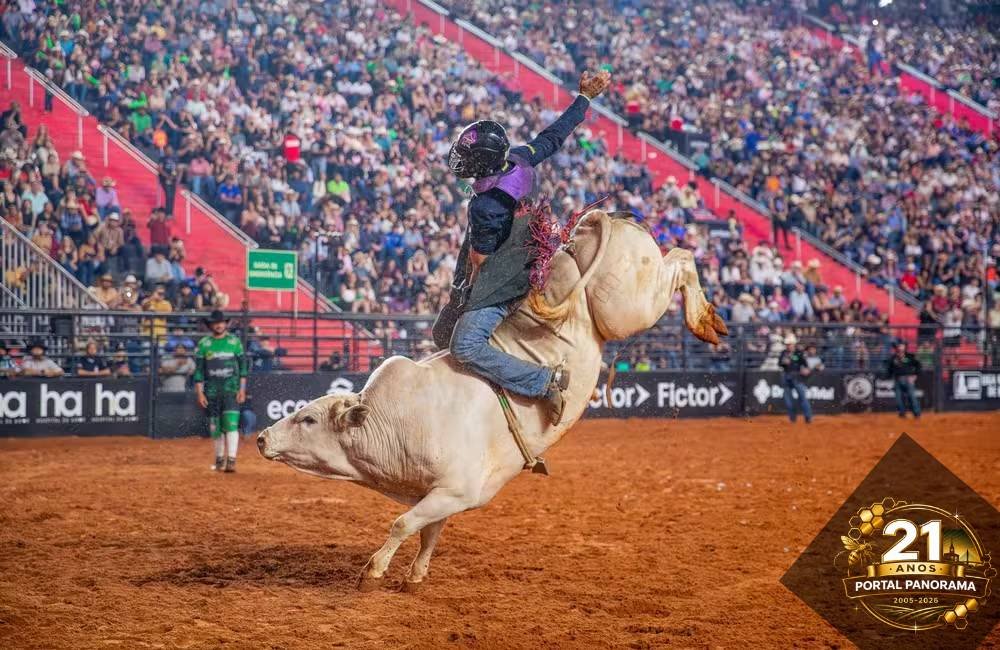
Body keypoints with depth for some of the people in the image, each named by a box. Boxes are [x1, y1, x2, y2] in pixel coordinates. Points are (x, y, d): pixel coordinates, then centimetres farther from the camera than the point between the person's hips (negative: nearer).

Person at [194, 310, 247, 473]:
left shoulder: (234, 341, 5)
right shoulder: (203, 344, 4)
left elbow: (242, 366, 6)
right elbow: (198, 370, 3)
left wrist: (242, 389, -2)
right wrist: (199, 393, -4)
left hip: (231, 389, -1)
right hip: (211, 391, 1)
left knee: (231, 423, -14)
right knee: (215, 426, 6)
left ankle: (231, 461, -18)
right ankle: (219, 459, 22)